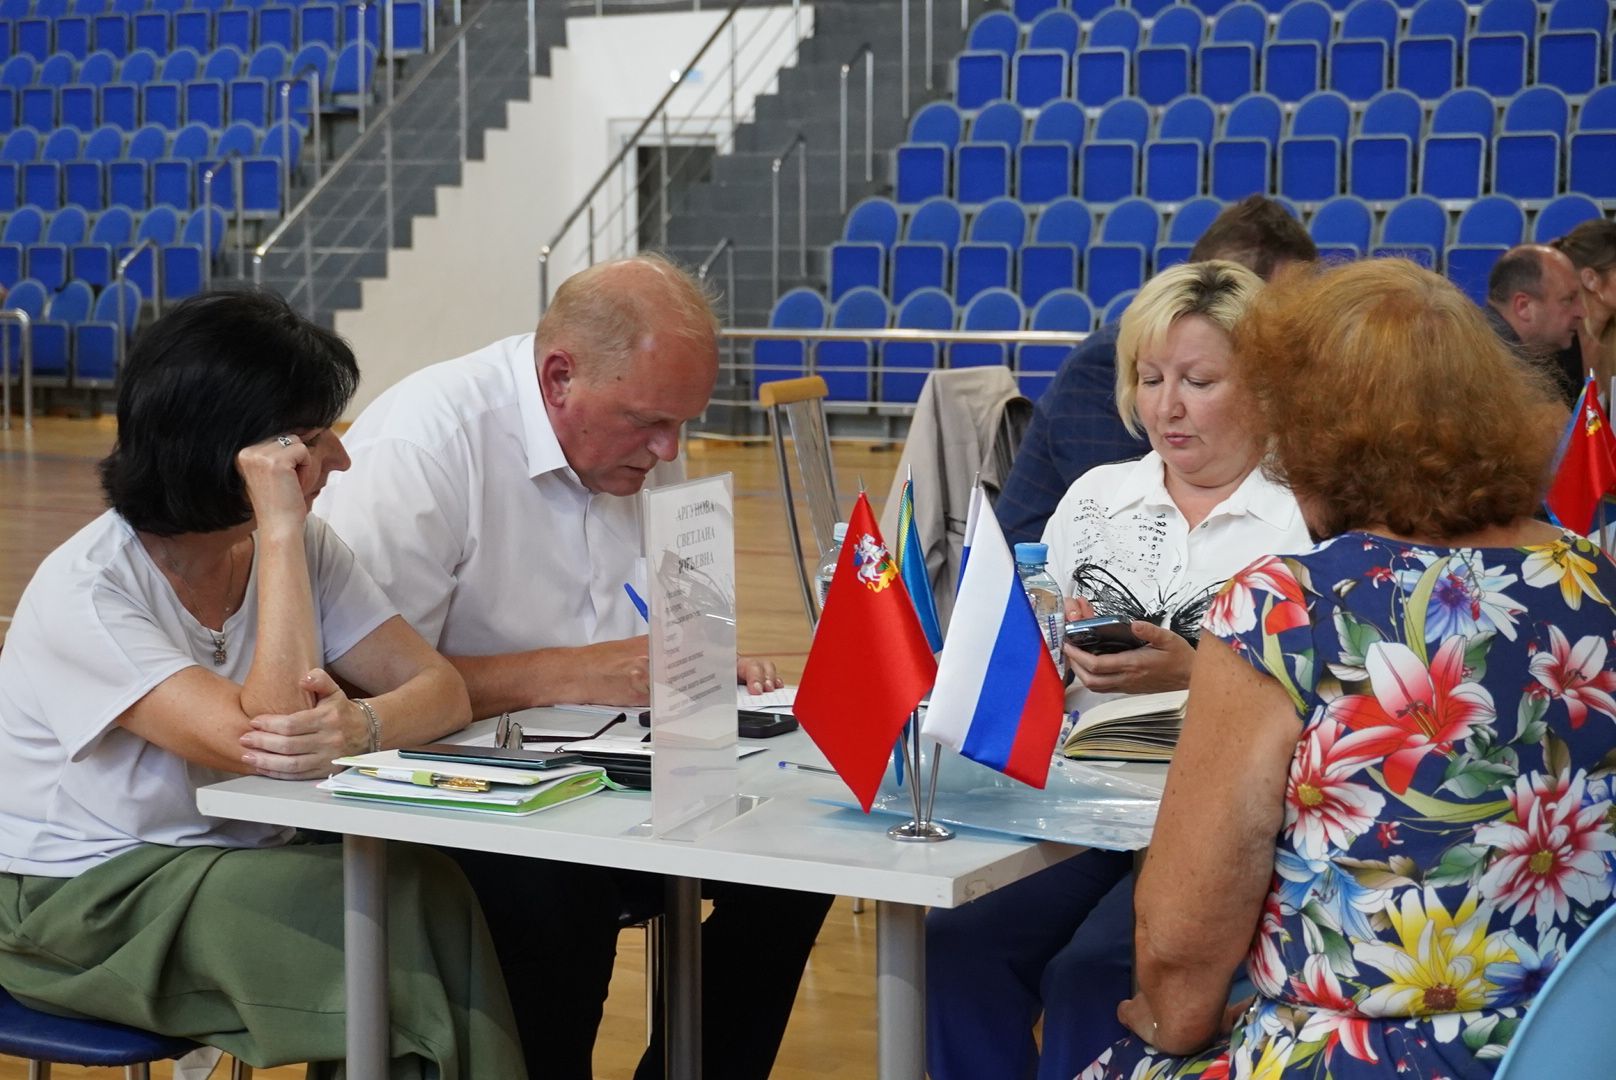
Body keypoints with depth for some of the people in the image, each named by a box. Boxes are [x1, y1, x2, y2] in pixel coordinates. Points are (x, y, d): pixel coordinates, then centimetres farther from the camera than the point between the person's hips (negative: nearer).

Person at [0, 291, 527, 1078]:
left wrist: (360, 725, -31)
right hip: (80, 899, -6)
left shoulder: (300, 546, 1)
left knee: (429, 888, -23)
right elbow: (262, 735, -30)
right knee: (387, 924, -27)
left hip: (232, 858, 6)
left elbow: (440, 688, -7)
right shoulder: (85, 594, -20)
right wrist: (280, 527, -29)